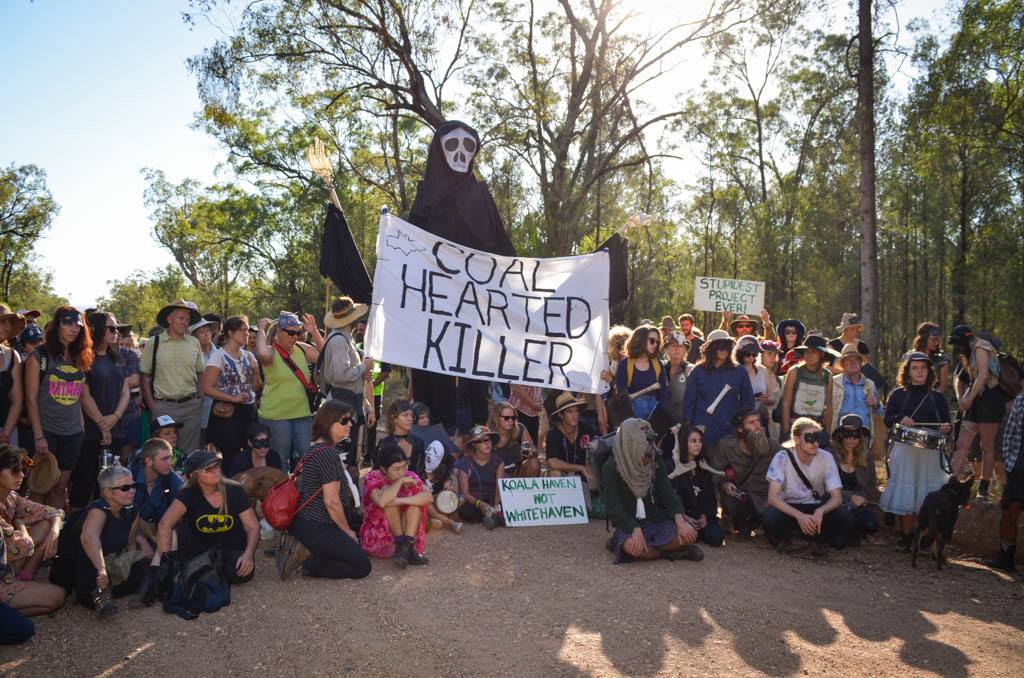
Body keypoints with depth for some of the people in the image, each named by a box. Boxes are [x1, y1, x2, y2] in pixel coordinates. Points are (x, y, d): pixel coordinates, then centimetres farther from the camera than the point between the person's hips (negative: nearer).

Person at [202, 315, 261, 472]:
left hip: (249, 412, 5)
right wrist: (233, 398, -20)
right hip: (228, 413, -5)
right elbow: (207, 388, -14)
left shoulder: (248, 356, 9)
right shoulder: (218, 356, -7)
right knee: (231, 460, -5)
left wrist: (256, 371, -2)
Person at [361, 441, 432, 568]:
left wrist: (400, 501, -33)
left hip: (405, 533, 3)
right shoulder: (372, 478, -11)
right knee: (388, 498, -24)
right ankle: (402, 544, -23)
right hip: (376, 539, -3)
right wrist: (400, 481, -24)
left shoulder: (409, 476, -2)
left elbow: (429, 497, -22)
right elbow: (381, 501, -34)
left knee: (415, 491, -16)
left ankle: (407, 545, -27)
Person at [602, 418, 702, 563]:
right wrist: (636, 530, -34)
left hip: (657, 520, 4)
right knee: (632, 546, -37)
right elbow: (614, 507, -18)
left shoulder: (655, 461, 2)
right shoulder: (611, 468, -12)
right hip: (629, 525, -3)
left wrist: (680, 519, -24)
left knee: (689, 535, -22)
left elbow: (668, 492, -5)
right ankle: (670, 551, -8)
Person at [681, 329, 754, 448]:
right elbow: (689, 400, 6)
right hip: (704, 429, 0)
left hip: (731, 429, 1)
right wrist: (688, 426, 0)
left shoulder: (739, 372, 7)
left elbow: (748, 401, 10)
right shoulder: (698, 371, 5)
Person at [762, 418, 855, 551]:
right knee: (769, 517, -35)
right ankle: (785, 539, -2)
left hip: (816, 509, 2)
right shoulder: (783, 457, -16)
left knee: (846, 516, -28)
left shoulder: (826, 458, -9)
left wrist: (820, 511, -33)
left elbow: (837, 497, -11)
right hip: (789, 509, -2)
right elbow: (772, 498, -22)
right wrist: (799, 515, -37)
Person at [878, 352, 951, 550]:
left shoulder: (937, 397, 11)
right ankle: (903, 537, 5)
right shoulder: (898, 394, 8)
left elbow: (945, 424, 12)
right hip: (903, 450, -1)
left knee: (925, 493, -1)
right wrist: (900, 418, -15)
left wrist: (945, 428, -11)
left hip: (929, 452, 1)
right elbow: (887, 420, 5)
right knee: (903, 494, -3)